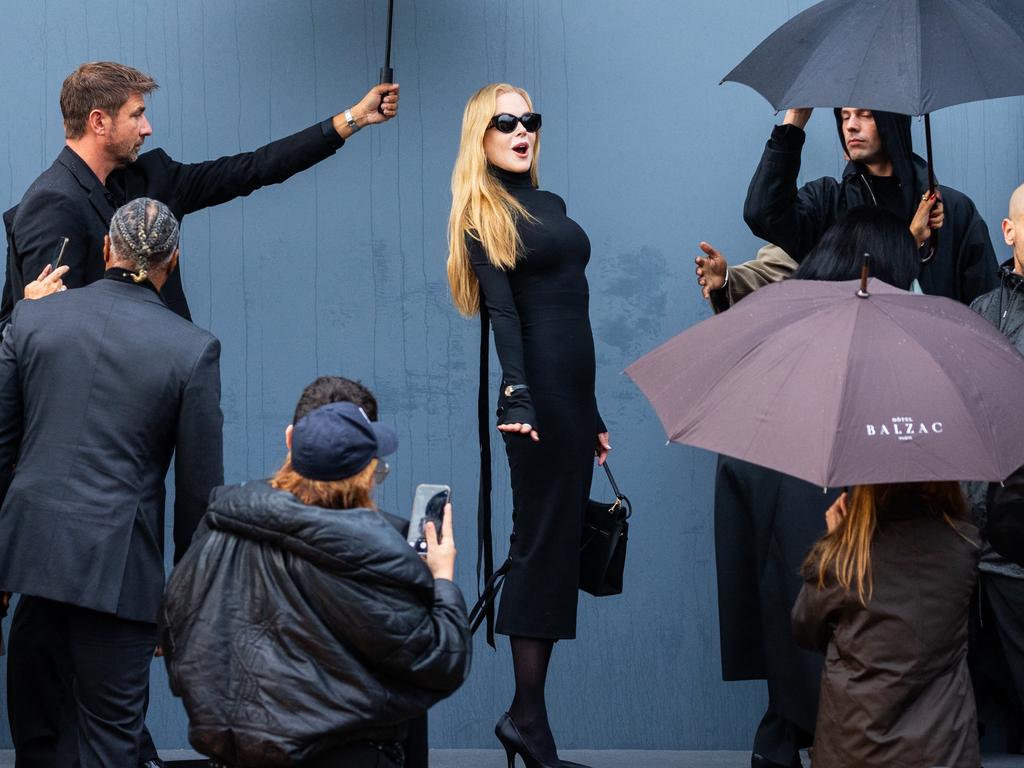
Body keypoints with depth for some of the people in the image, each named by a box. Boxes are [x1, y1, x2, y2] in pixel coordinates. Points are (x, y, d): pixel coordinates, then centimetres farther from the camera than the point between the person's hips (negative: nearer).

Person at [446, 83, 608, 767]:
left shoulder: (552, 205, 19)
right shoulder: (482, 215, -4)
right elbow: (501, 309, -17)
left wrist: (593, 411, 20)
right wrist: (516, 393, -30)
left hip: (575, 384, 8)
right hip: (536, 383, -8)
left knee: (558, 538, 5)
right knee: (544, 538, -8)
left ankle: (530, 706, 7)